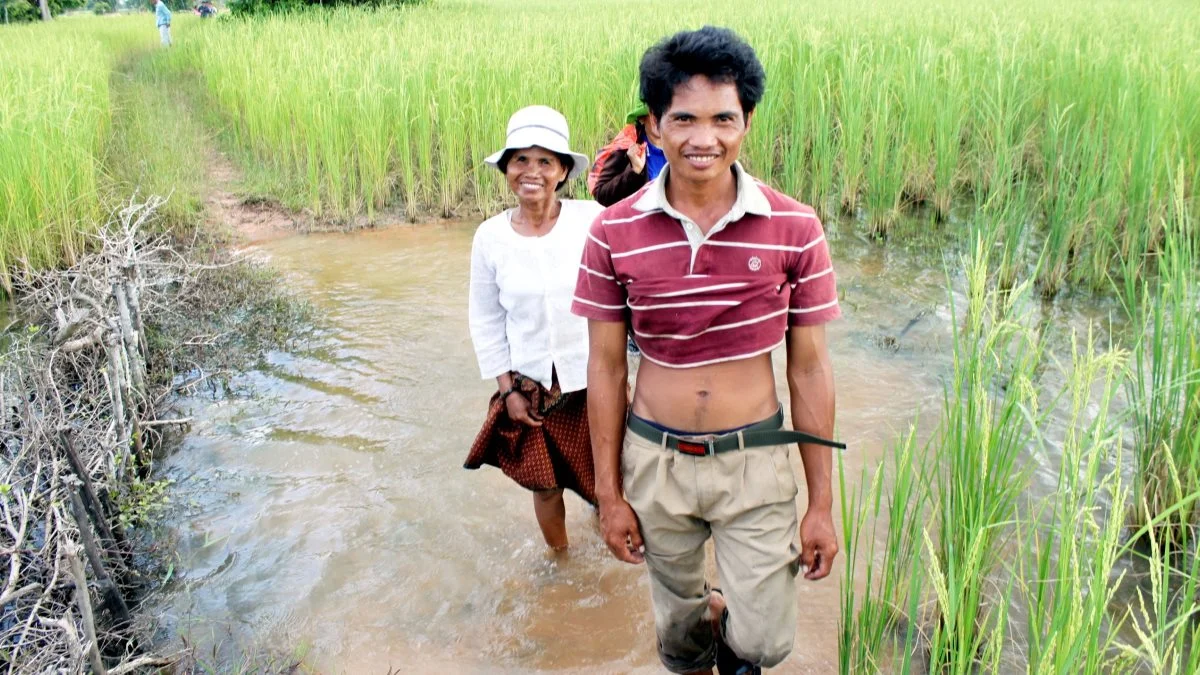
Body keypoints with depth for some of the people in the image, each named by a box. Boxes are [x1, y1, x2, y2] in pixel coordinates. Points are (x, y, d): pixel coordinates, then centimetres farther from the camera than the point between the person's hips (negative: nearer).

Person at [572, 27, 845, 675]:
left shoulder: (794, 229, -11)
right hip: (655, 460, 1)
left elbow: (809, 368, -5)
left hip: (754, 462, -1)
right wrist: (608, 492, 0)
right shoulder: (612, 233, -10)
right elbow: (605, 367, -3)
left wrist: (822, 503, -2)